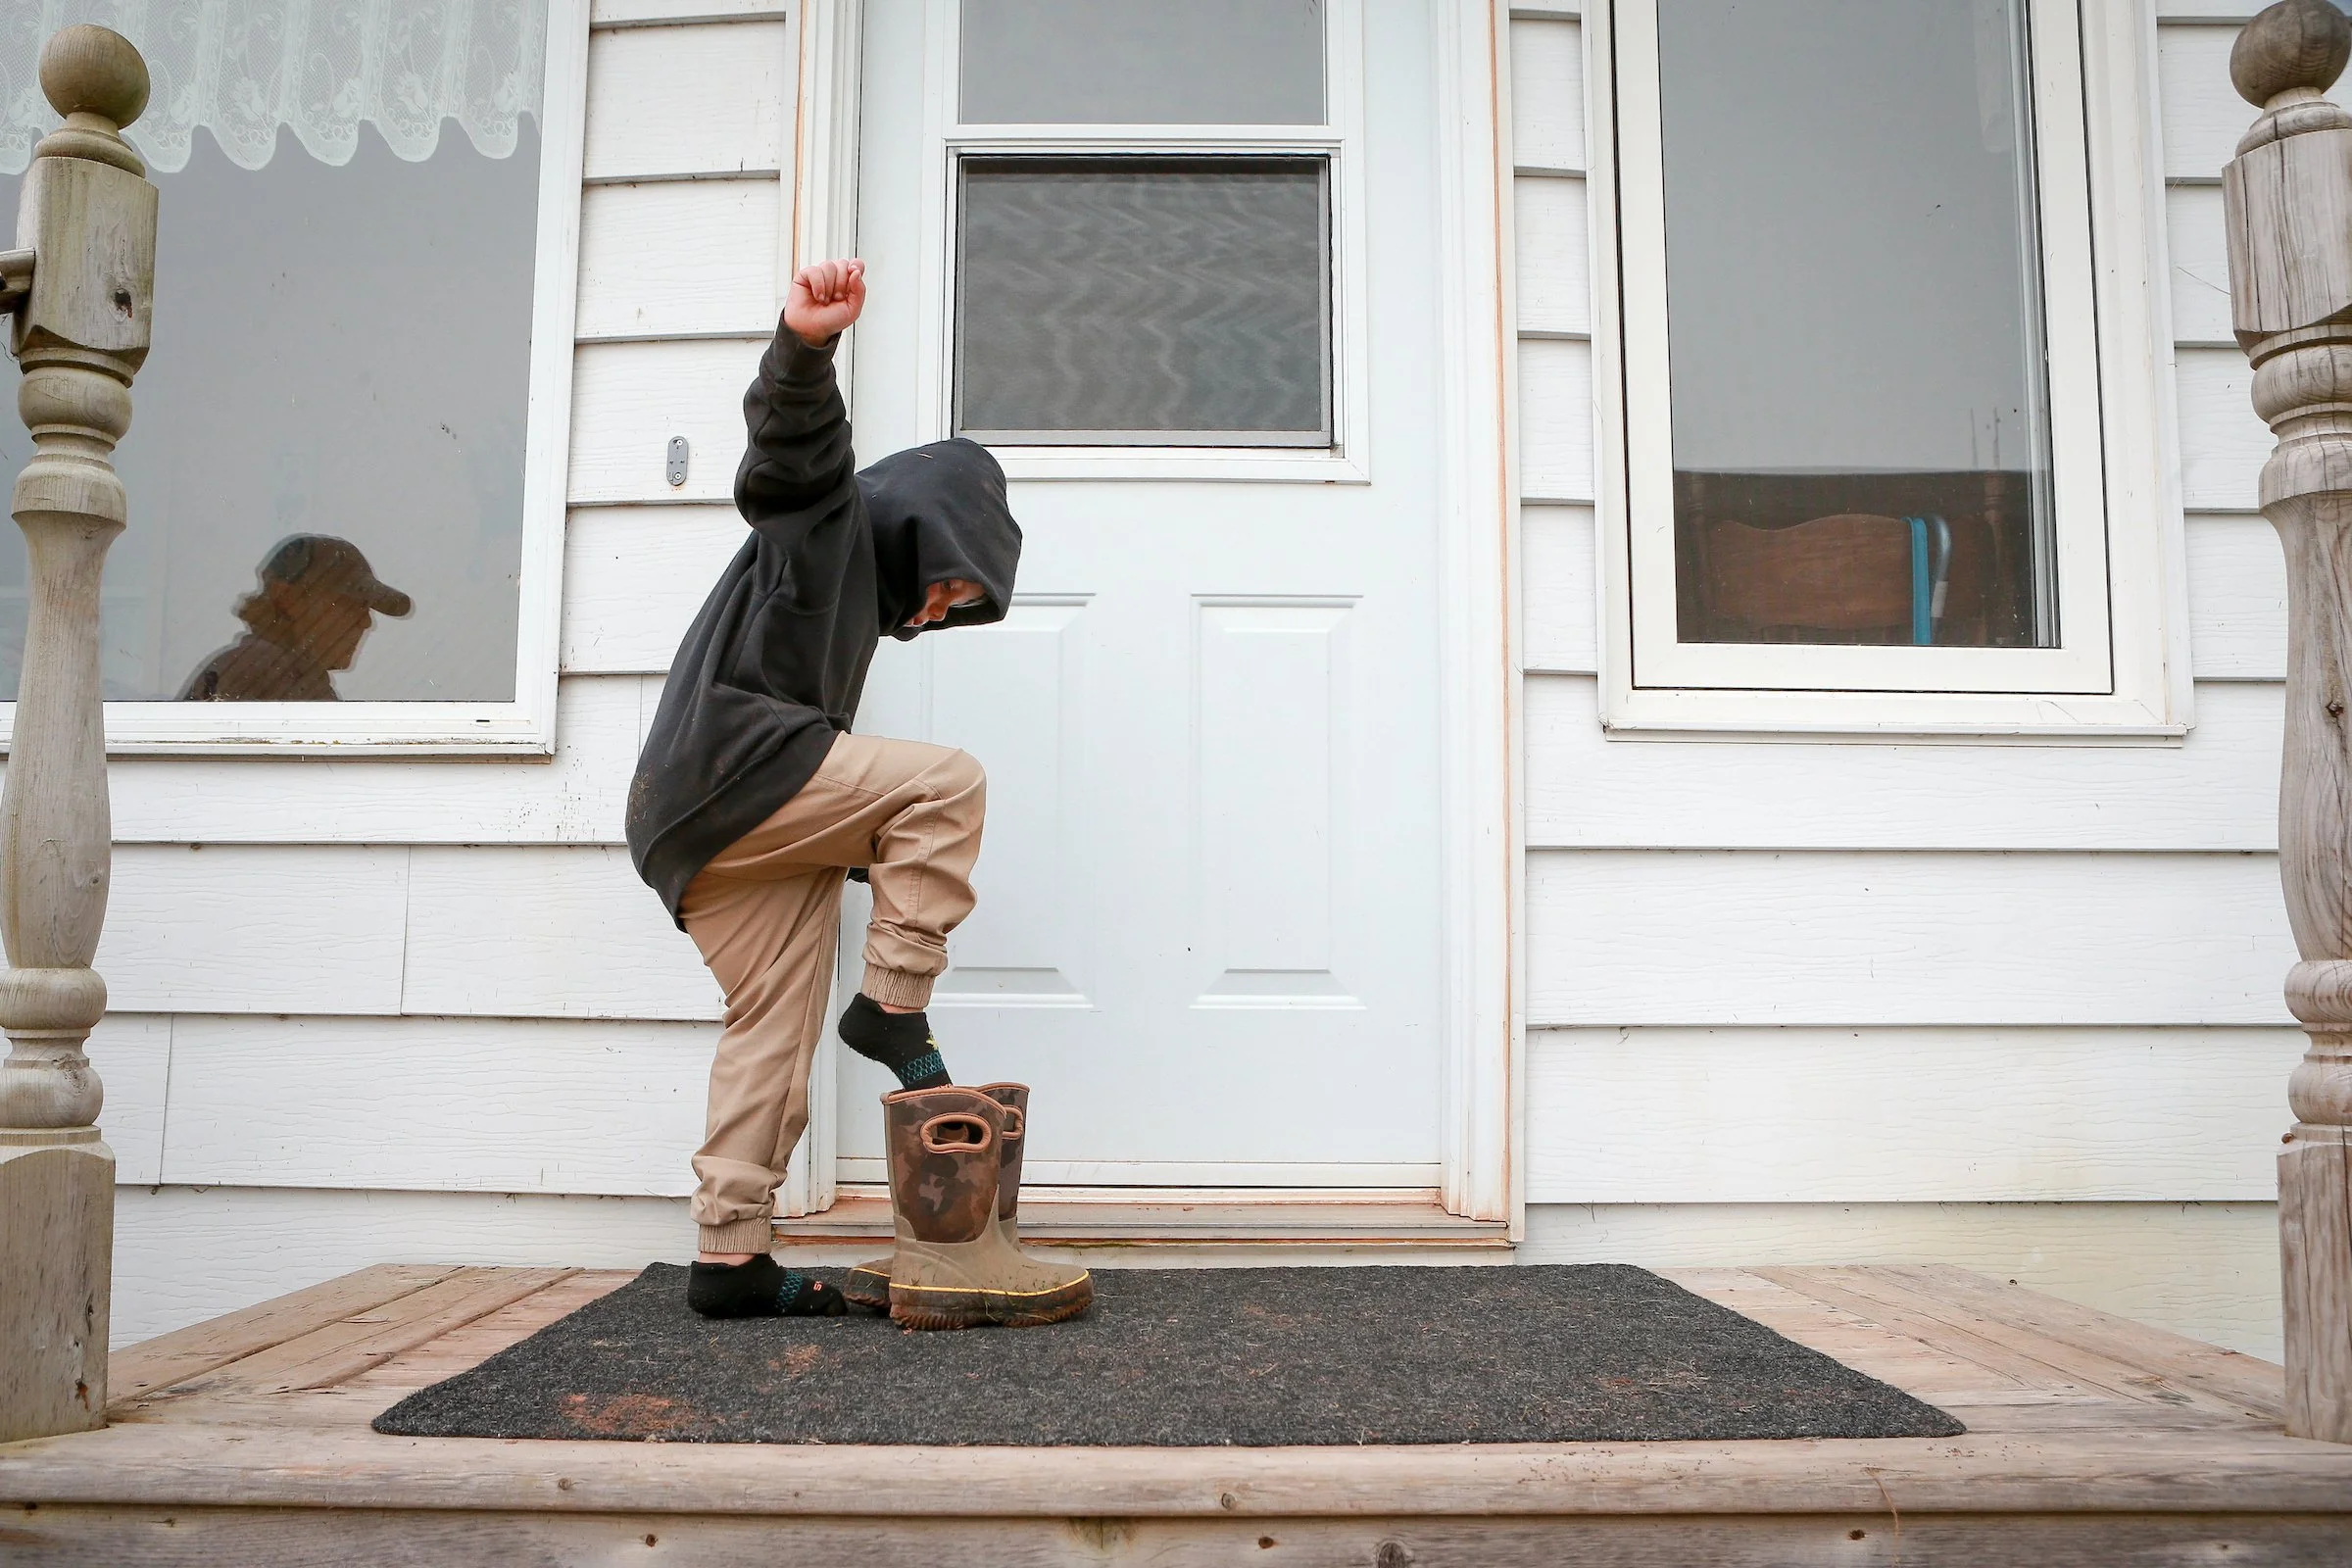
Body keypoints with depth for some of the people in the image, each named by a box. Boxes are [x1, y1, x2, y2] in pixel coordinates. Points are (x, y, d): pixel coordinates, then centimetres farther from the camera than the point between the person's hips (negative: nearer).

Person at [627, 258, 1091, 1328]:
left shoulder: (859, 588, 32)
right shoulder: (829, 515, 6)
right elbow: (789, 444, -17)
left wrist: (886, 857, 28)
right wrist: (805, 344, -37)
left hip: (698, 823, 10)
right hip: (727, 764, -10)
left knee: (775, 1026, 6)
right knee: (946, 781, -12)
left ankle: (730, 1256, 6)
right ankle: (893, 1006, -10)